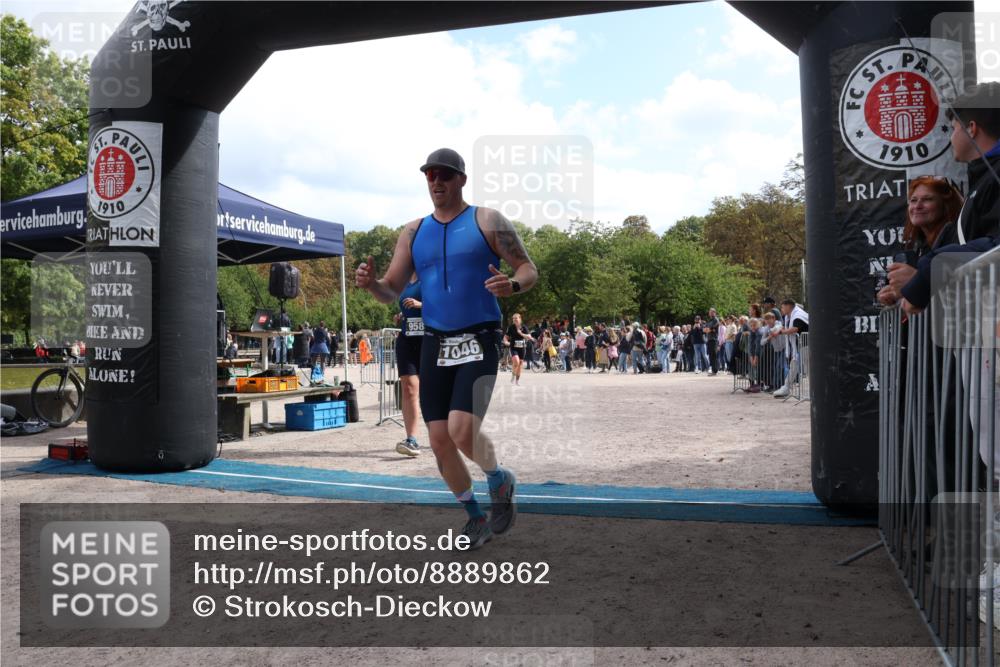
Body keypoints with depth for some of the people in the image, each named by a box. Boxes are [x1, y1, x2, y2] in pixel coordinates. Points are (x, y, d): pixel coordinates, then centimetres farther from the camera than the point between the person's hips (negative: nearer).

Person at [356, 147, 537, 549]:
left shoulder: (487, 221, 0)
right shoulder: (413, 232, 12)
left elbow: (529, 270, -1)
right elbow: (392, 292, 10)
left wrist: (512, 285, -24)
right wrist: (370, 283, -13)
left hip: (479, 341, -4)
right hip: (435, 344, 5)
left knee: (462, 431, -20)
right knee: (440, 441, 3)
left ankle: (499, 480, 13)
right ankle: (476, 518, 25)